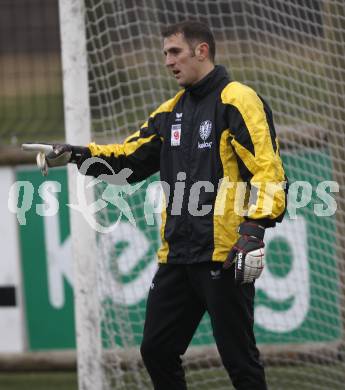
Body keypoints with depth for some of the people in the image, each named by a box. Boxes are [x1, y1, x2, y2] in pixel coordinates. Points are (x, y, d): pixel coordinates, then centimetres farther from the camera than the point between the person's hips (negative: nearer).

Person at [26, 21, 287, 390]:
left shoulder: (238, 101, -8)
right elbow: (131, 156, 17)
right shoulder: (172, 110, 18)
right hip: (177, 256, 8)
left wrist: (253, 231, -25)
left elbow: (267, 169, -16)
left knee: (239, 359, -3)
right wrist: (78, 155, 1)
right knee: (156, 350, 10)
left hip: (224, 256, -8)